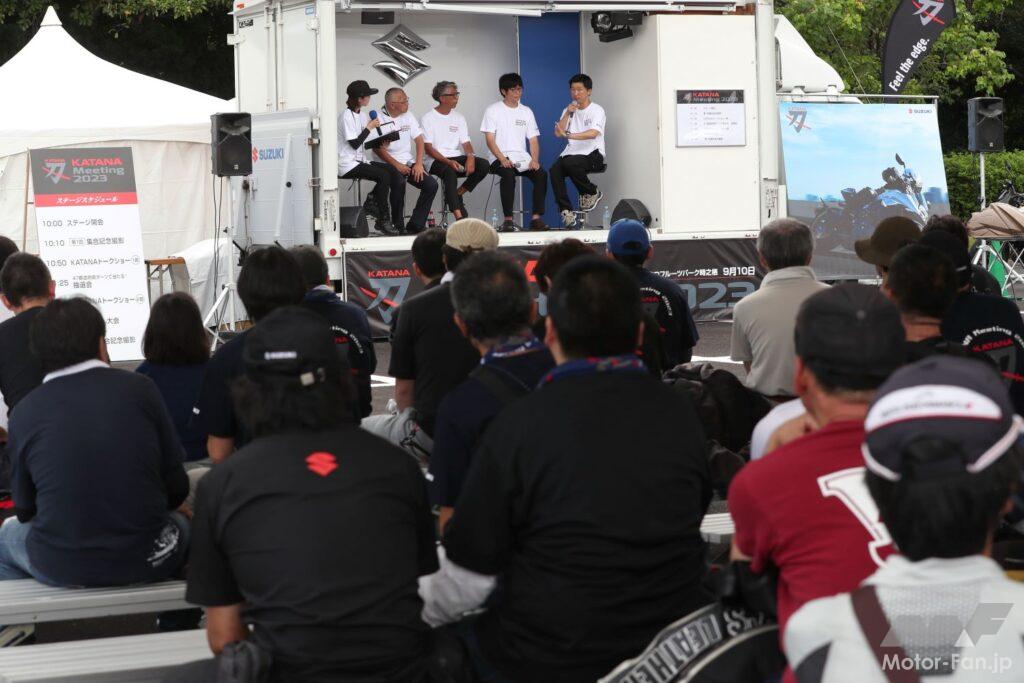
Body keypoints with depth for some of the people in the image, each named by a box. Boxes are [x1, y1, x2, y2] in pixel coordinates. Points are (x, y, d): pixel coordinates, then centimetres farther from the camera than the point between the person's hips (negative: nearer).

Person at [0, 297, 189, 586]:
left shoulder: (23, 414, -4)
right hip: (146, 563, 0)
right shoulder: (140, 388, -4)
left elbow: (26, 510, 5)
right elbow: (177, 488, 0)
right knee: (181, 520, 33)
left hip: (59, 570, 0)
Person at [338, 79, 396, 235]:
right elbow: (355, 144, -18)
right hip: (347, 165, -8)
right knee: (384, 176, -21)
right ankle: (383, 221, -15)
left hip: (359, 161, 8)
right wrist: (369, 127, -13)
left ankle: (371, 203, 8)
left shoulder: (362, 114, 12)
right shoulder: (347, 117, -15)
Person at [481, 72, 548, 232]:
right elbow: (490, 140, -4)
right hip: (499, 158, -4)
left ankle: (536, 218, -24)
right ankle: (508, 220, -34)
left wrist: (534, 160, -9)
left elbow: (533, 139, 11)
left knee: (541, 174, -25)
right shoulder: (493, 111, 4)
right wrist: (503, 159, -21)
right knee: (508, 174, -36)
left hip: (522, 158, 4)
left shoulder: (526, 111, 16)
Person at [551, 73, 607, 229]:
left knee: (570, 163, -36)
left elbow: (593, 133, -20)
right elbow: (558, 133, 6)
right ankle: (566, 211, -25)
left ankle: (592, 193, -9)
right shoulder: (569, 110, 19)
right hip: (571, 152, 5)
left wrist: (568, 135, -29)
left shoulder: (597, 110, -1)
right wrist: (567, 114, -6)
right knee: (554, 170, -26)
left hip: (592, 154, -5)